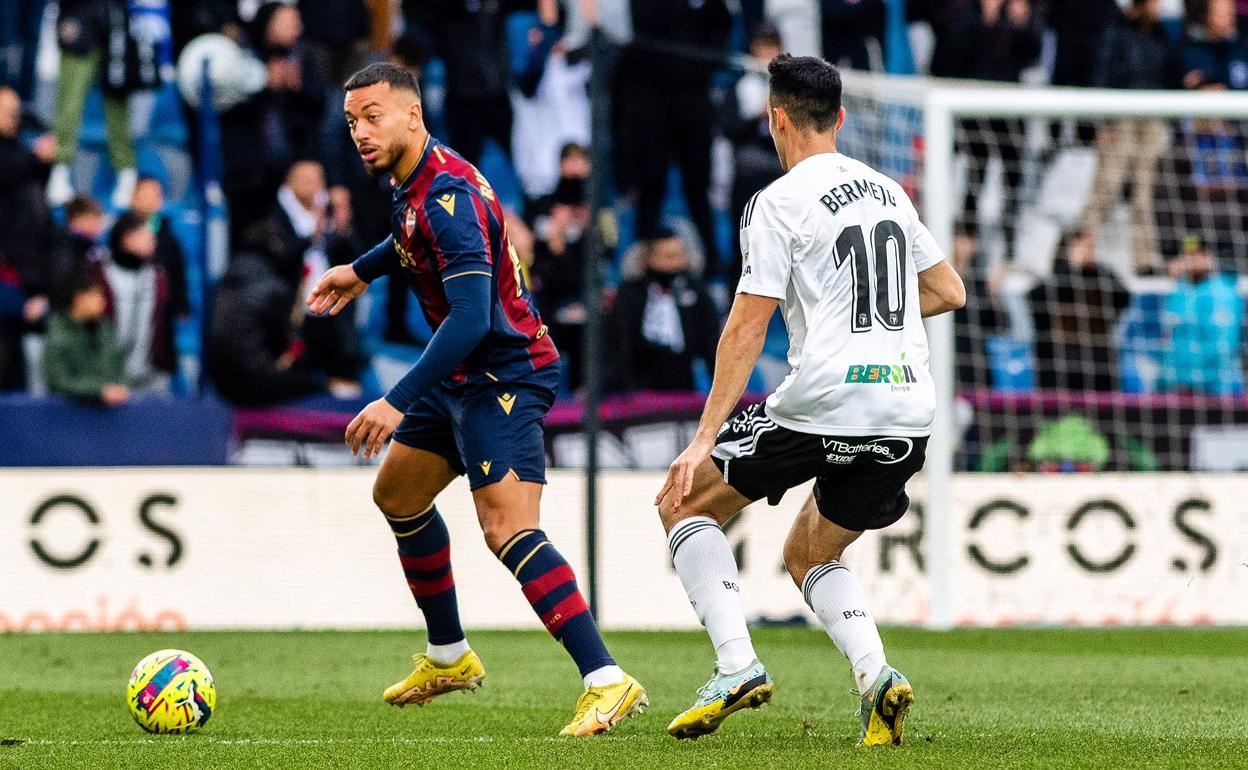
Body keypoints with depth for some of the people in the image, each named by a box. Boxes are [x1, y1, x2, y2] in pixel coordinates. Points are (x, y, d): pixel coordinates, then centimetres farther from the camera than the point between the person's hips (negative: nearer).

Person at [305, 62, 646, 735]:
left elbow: (471, 316, -32)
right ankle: (449, 659, 39)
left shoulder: (448, 194, -24)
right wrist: (364, 270, 35)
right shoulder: (411, 180, 6)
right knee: (397, 494, 24)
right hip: (465, 374, 11)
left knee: (506, 528, -25)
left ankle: (608, 683, -32)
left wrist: (399, 402, -35)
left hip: (503, 376, -11)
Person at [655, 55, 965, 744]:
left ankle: (736, 665, -4)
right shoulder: (890, 192, 16)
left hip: (822, 404, -7)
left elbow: (746, 330, -9)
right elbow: (948, 291, 23)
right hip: (910, 413, 7)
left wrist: (705, 439, -8)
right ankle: (875, 675, -2)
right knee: (807, 556, 24)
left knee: (684, 504, 12)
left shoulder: (779, 203, -4)